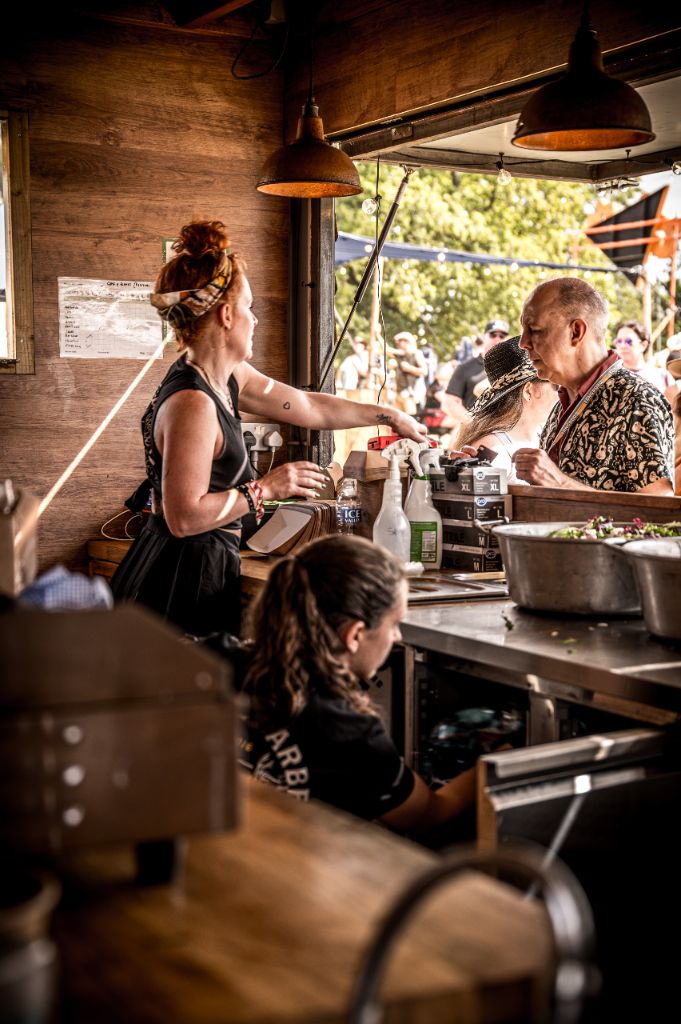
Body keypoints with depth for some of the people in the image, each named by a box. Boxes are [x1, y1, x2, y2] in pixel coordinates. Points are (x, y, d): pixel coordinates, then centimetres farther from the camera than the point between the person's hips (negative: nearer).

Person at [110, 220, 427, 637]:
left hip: (200, 567, 10)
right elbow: (184, 517, -25)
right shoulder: (192, 403, -22)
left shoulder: (228, 379, 8)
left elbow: (310, 407, 20)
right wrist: (265, 489, -17)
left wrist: (391, 415, 27)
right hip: (185, 578, -10)